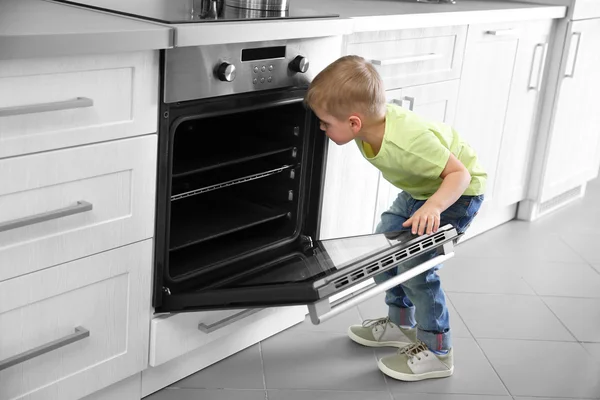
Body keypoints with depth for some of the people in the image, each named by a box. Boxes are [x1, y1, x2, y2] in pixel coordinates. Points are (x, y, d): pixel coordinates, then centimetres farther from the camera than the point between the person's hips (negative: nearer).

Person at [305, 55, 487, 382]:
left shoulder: (409, 141, -41)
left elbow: (459, 174, -34)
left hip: (455, 191, -8)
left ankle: (437, 352, 1)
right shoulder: (371, 117, -20)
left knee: (416, 265, -15)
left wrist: (433, 206, -51)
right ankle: (402, 325, 26)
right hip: (419, 190, 8)